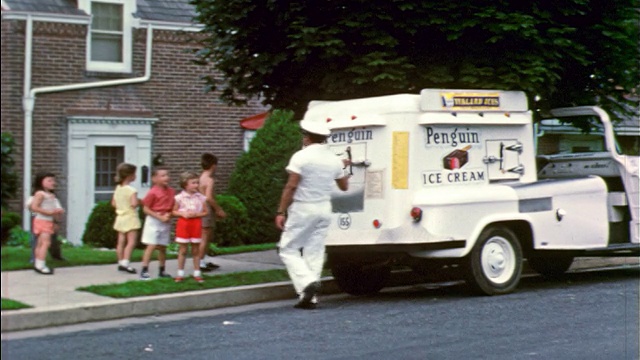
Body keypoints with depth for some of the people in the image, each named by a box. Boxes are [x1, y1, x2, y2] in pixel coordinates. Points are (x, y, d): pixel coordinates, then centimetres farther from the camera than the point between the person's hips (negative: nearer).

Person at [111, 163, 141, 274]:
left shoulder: (118, 188, 7)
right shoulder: (131, 190, -16)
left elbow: (113, 203, 12)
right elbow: (134, 203, -27)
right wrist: (140, 202, -7)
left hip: (120, 217, 8)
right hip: (130, 218, -8)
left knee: (121, 242, 10)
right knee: (131, 242, -8)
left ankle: (121, 262, 15)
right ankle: (125, 262, -18)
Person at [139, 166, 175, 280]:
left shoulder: (171, 192, 3)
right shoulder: (153, 192, -14)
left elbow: (173, 207, 12)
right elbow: (146, 209, -13)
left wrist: (169, 215, -10)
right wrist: (160, 217, -17)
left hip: (166, 222, 6)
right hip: (153, 221, -6)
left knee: (163, 247, 12)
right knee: (151, 246, -8)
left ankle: (161, 270, 21)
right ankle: (144, 270, -5)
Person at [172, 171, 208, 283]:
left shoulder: (201, 197, 0)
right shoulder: (179, 197, -5)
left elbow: (205, 212, 4)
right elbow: (174, 211, 1)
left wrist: (196, 214, -13)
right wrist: (183, 213, -16)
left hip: (196, 224, 1)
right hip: (183, 223, -1)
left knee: (196, 250, 8)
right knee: (182, 250, 4)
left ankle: (197, 273, 16)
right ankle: (180, 274, 12)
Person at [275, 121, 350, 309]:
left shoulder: (301, 157, -12)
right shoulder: (334, 160, 7)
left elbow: (291, 187, -16)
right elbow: (344, 186, 20)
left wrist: (281, 212, -12)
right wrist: (343, 168, 38)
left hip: (302, 209, -6)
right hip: (324, 210, 6)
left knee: (288, 249, 4)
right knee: (315, 252, 9)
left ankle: (307, 283, -17)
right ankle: (310, 297, 8)